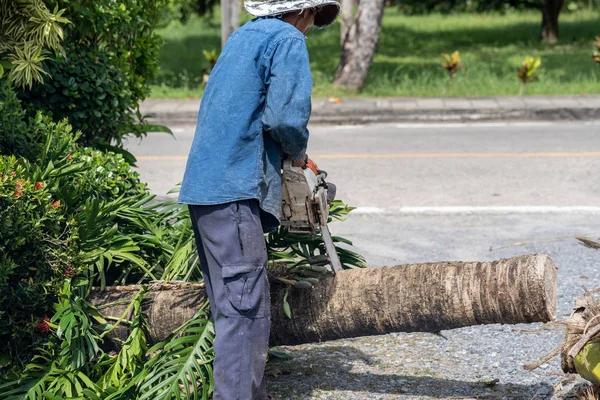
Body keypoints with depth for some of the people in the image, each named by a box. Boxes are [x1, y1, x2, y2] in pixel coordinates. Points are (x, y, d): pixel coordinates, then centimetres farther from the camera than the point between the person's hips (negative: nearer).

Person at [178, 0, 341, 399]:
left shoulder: (243, 36, 20)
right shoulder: (288, 40, -5)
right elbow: (284, 116, -17)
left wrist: (288, 156, 19)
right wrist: (298, 154, 3)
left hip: (205, 186, 9)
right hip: (234, 190, -9)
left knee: (237, 305, 14)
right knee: (246, 309, -10)